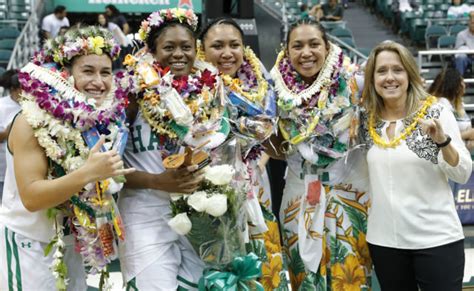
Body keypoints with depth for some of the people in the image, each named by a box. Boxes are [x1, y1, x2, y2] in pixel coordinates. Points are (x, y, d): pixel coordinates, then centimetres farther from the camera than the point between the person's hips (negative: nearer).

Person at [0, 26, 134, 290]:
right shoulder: (32, 123, -20)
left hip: (71, 246, 6)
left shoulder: (104, 120, -4)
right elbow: (31, 197, -27)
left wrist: (111, 175, -7)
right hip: (27, 246, -5)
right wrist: (88, 172, -35)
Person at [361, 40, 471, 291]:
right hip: (384, 240, 3)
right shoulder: (368, 122, 2)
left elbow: (463, 174, -8)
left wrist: (442, 140, -24)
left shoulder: (436, 113, -7)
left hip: (436, 239, -3)